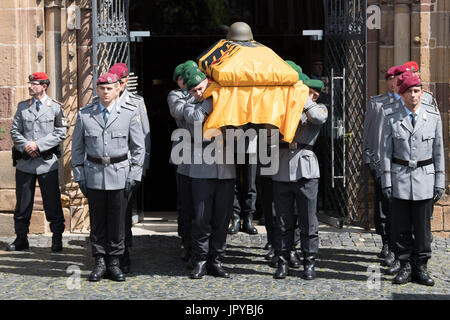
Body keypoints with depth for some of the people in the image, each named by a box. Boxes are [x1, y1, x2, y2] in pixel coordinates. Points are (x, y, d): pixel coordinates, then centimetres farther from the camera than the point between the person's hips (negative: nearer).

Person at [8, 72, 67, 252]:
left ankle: (57, 239, 12)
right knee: (22, 202, 7)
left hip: (47, 162, -3)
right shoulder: (22, 107, 11)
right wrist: (25, 145, -8)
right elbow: (15, 131, 10)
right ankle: (21, 239, 16)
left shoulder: (56, 107, 1)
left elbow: (61, 132, -5)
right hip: (25, 162, 3)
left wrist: (38, 145, -13)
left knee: (52, 202, 1)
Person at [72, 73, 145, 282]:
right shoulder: (84, 114, 4)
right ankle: (99, 263, 15)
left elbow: (138, 147, 2)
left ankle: (115, 262, 14)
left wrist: (134, 176, -4)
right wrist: (79, 176, 3)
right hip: (94, 174, 1)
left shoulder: (130, 113, 0)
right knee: (97, 221, 6)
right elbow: (77, 147, 9)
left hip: (120, 175, -1)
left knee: (117, 221, 4)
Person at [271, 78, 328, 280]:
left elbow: (319, 118, -14)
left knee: (308, 220, 2)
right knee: (282, 220, 6)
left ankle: (309, 263, 10)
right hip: (281, 169, 2)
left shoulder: (318, 108, 11)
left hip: (305, 169, -2)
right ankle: (283, 261, 14)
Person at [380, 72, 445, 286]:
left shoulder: (433, 116, 2)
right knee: (401, 226, 2)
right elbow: (386, 150, 1)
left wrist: (439, 181, 3)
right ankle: (405, 266, 14)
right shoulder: (391, 116, -1)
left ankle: (421, 267, 14)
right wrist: (386, 180, -4)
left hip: (424, 176, 1)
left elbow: (438, 150, 6)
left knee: (423, 226, 3)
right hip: (400, 175, 0)